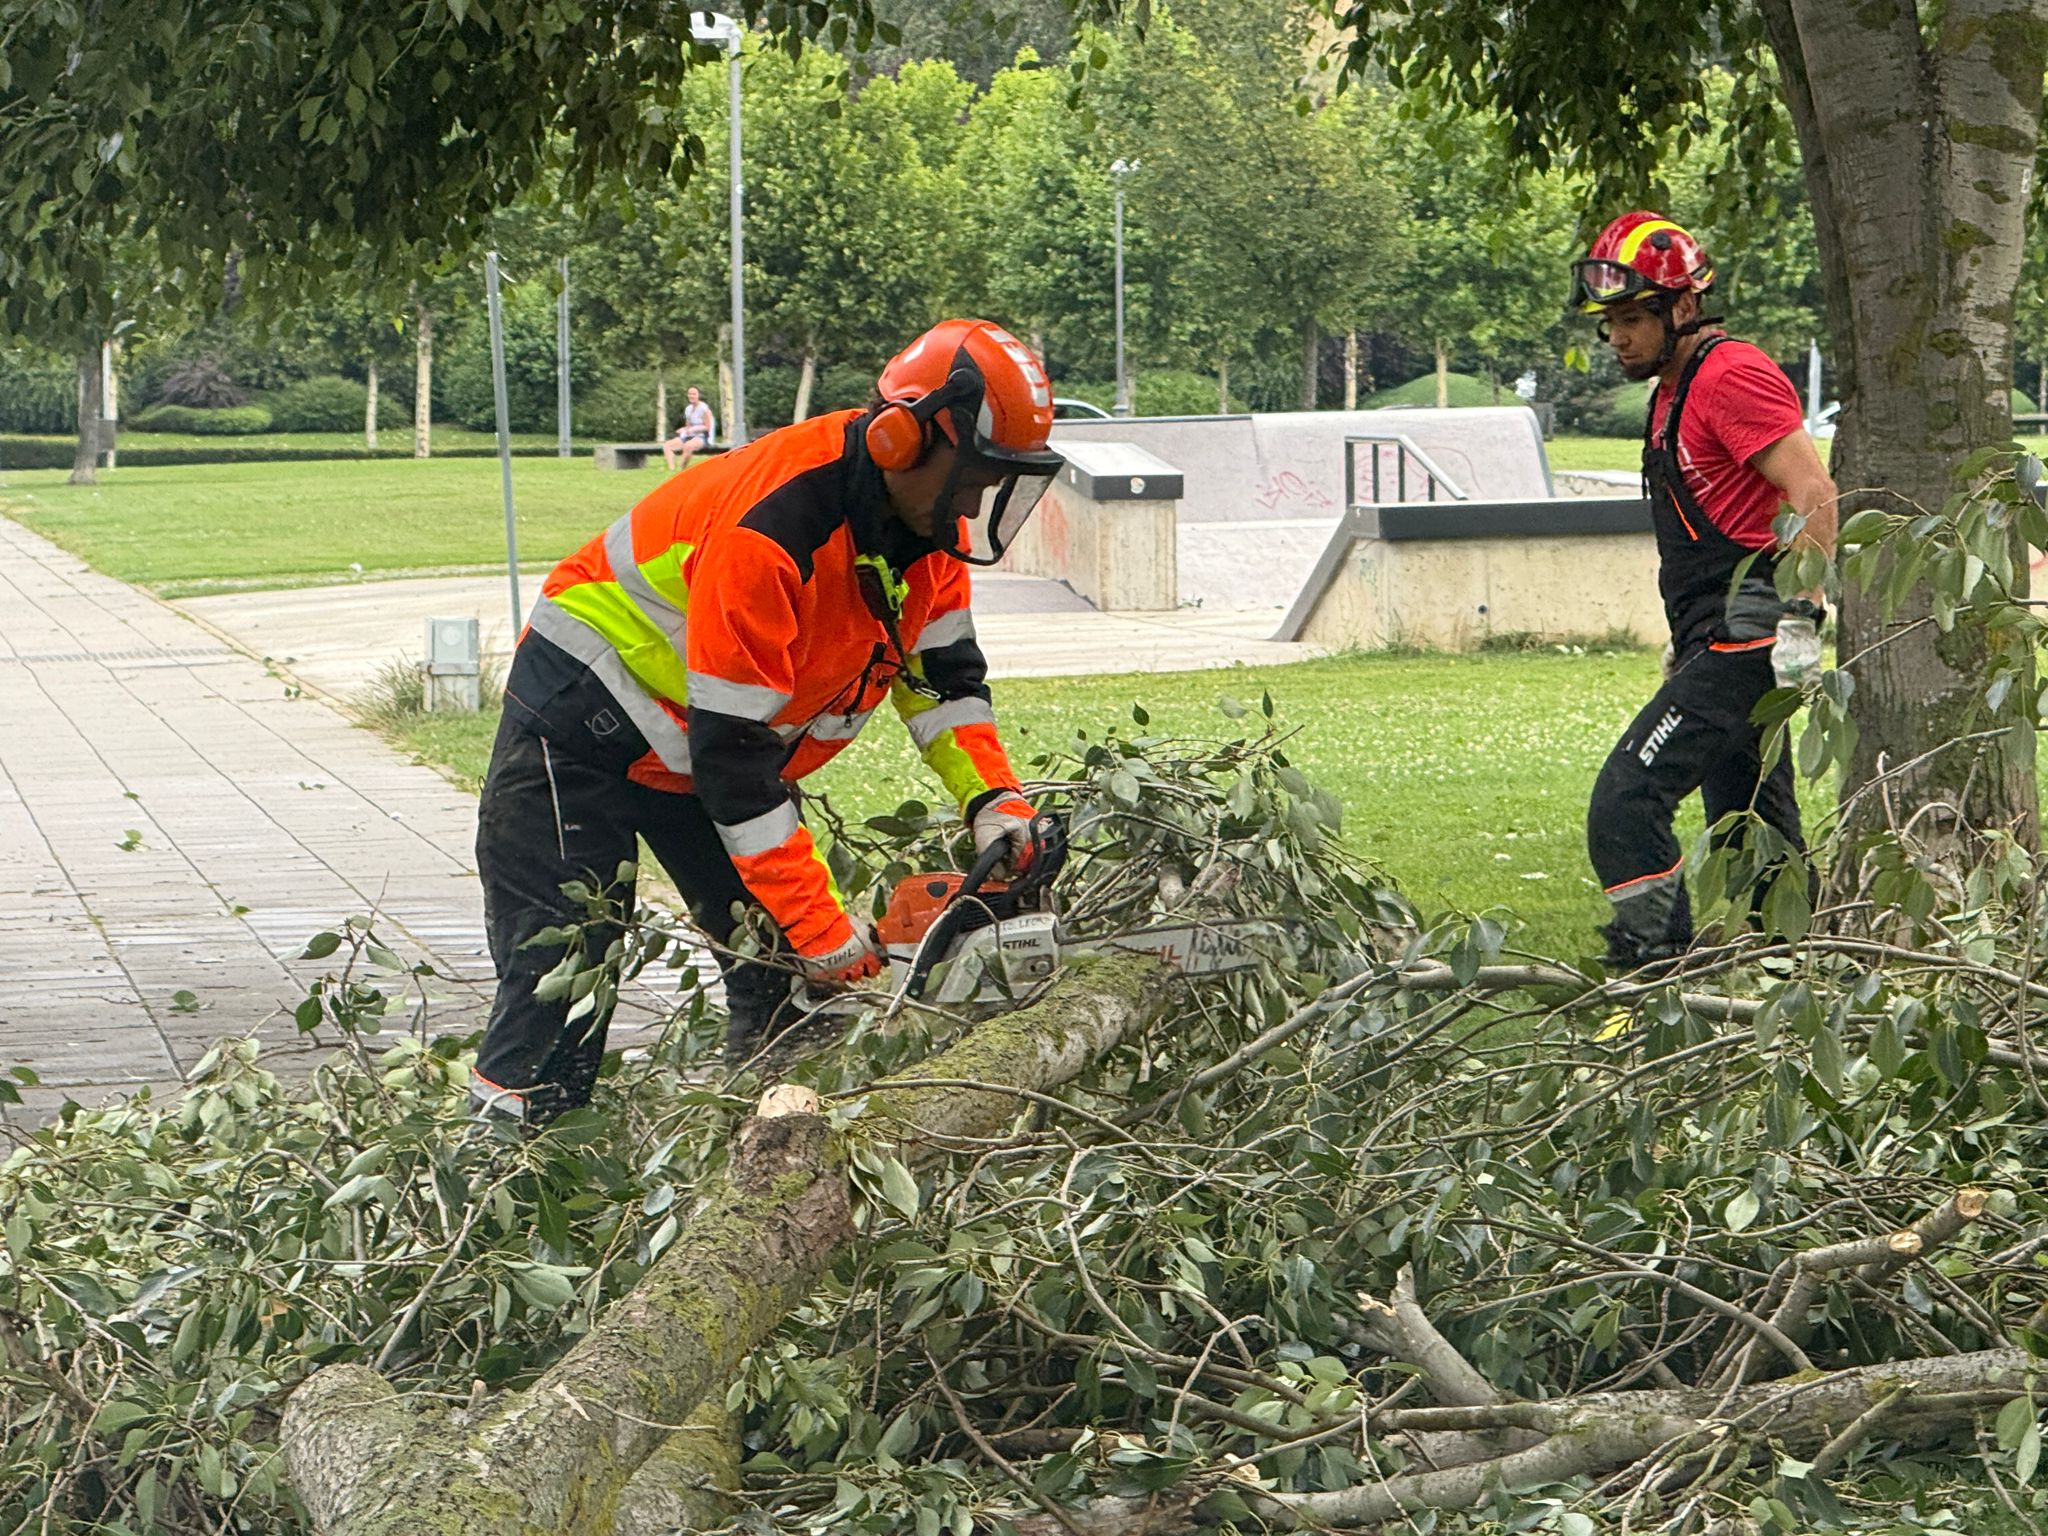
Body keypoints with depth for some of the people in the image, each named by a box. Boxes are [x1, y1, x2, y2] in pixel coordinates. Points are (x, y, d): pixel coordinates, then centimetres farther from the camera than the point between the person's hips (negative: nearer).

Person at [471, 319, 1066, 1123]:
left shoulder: (929, 524, -10)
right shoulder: (773, 531, -36)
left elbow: (943, 671, 3)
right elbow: (732, 751, -34)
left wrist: (994, 801, -15)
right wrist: (819, 922, -31)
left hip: (719, 734, 9)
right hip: (587, 718, -9)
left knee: (783, 970, 2)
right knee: (560, 968, -13)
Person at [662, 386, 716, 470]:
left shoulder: (704, 408, -8)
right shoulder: (688, 409, 14)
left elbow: (707, 427, -8)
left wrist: (694, 429, -19)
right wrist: (684, 429, -1)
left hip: (702, 437, -8)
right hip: (689, 437, 8)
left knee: (687, 446, -41)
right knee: (667, 446, -10)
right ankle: (671, 469, -27)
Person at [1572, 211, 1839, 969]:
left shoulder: (1732, 375, -13)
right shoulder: (1675, 387, 18)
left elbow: (1815, 497, -20)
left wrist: (1798, 619, -23)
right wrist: (1688, 640, 24)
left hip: (1745, 643, -11)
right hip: (1720, 643, 11)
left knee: (1624, 804, -16)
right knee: (1754, 829, 14)